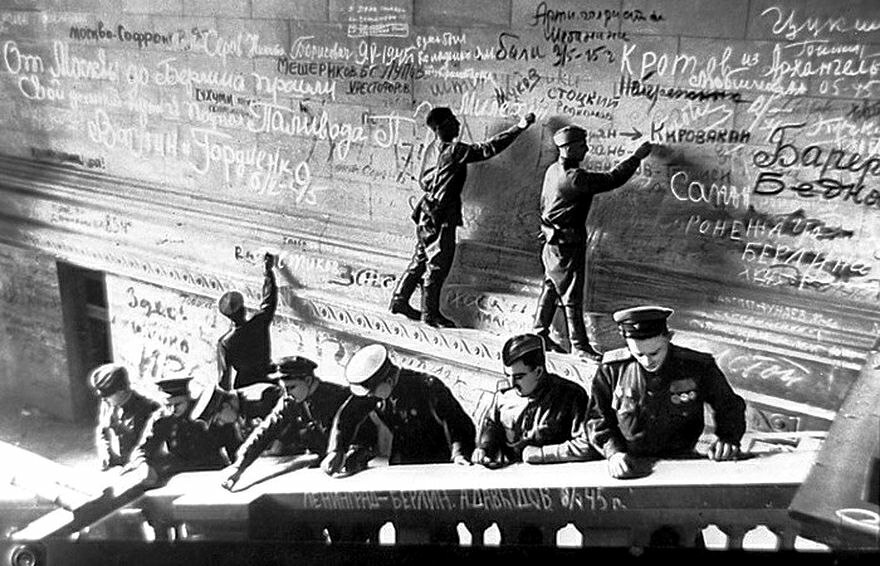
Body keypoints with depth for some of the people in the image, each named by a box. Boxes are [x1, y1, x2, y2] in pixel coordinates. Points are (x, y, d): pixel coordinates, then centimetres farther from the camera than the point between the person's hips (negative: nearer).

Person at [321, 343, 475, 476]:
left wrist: (459, 455, -40)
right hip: (400, 465, 5)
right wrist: (336, 452, -19)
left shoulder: (428, 387, -25)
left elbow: (459, 423, -25)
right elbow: (346, 417, -5)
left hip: (437, 464, -4)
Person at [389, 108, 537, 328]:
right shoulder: (456, 150, -17)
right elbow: (488, 148, -20)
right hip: (441, 218, -9)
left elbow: (423, 181, 16)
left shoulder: (431, 150, 8)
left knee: (421, 260, 18)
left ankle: (399, 301, 26)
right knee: (438, 264, 1)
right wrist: (519, 128, -18)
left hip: (427, 214, 9)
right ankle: (430, 313, 10)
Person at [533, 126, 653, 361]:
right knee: (572, 295, 0)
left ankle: (540, 333, 26)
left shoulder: (553, 170, 5)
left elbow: (544, 203, 16)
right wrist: (637, 157, -9)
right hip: (567, 245, -9)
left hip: (553, 242, 9)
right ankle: (579, 344, 9)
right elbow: (613, 179, -20)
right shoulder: (576, 178, -24)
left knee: (552, 287, 17)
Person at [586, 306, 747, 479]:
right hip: (630, 466, 0)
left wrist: (727, 438, 1)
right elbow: (597, 419, 10)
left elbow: (729, 406, 19)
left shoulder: (697, 367, 0)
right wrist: (613, 452, -7)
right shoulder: (612, 370, 0)